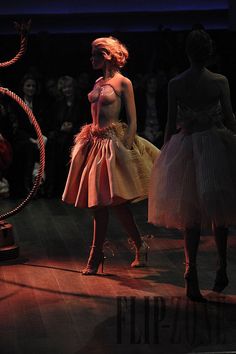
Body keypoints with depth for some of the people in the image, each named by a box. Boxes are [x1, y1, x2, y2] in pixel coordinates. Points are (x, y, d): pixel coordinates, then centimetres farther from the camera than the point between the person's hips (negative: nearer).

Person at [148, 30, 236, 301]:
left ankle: (192, 272, -4)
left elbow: (171, 124, -2)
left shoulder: (175, 84, -5)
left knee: (191, 216, 7)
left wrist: (167, 154, 9)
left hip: (185, 148, 1)